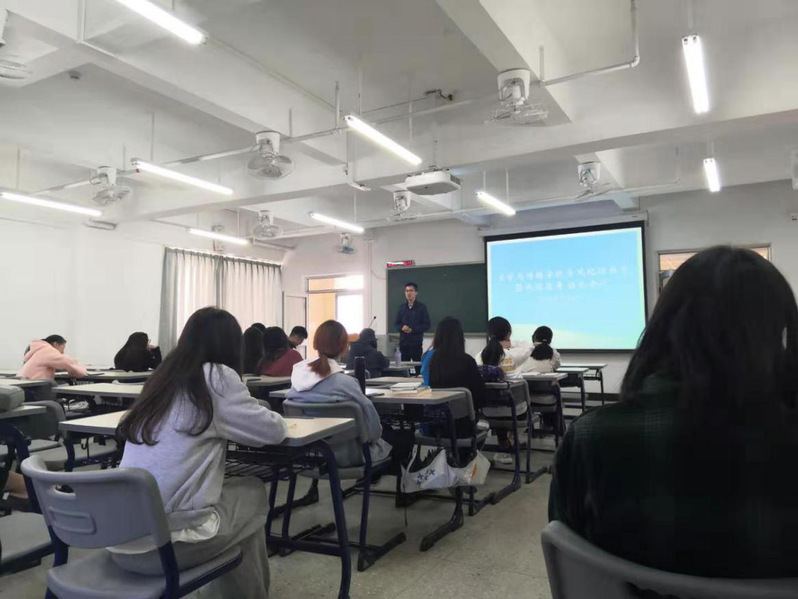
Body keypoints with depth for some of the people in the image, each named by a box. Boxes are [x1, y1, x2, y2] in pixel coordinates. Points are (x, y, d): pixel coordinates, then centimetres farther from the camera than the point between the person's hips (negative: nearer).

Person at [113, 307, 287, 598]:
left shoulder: (161, 377, 11)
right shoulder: (217, 378, -7)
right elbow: (274, 431, 0)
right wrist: (268, 416, 19)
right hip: (165, 545, -7)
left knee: (228, 489, 25)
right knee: (254, 493, 17)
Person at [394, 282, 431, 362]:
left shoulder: (421, 307, -1)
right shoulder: (402, 307, 11)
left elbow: (427, 325, -3)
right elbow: (396, 323, 14)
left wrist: (413, 329, -15)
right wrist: (401, 327, -9)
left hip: (416, 342, -3)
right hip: (403, 342, 3)